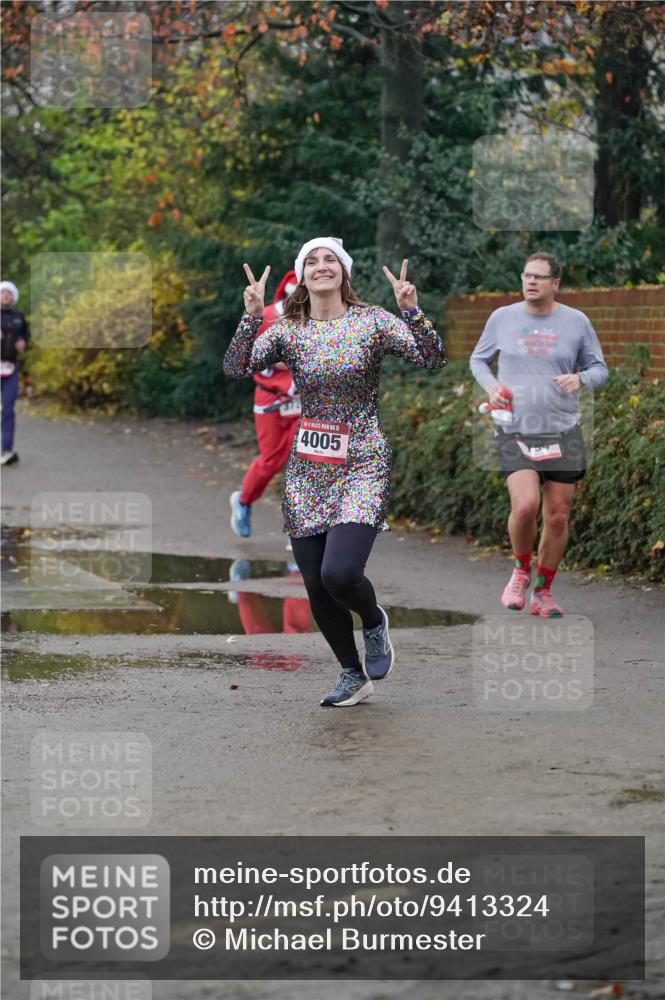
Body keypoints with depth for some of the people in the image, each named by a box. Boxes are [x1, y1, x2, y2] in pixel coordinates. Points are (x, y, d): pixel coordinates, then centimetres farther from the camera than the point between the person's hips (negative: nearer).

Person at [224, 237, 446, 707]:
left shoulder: (372, 321, -2)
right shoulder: (287, 331, 4)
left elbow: (433, 360, -10)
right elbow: (236, 370, -7)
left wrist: (412, 311, -23)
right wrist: (251, 317, -17)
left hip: (362, 465, -4)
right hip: (307, 471, 4)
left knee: (339, 573, -21)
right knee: (316, 586, 4)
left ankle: (374, 621, 14)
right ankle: (354, 674, 25)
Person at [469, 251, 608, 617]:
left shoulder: (576, 322, 3)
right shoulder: (502, 318, 3)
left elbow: (599, 368, 11)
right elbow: (478, 359, 17)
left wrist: (580, 379, -12)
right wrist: (490, 385, -4)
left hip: (563, 434, 2)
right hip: (515, 432, -1)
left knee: (558, 516, 3)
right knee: (525, 505, -21)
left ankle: (543, 592, 20)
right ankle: (521, 571, 8)